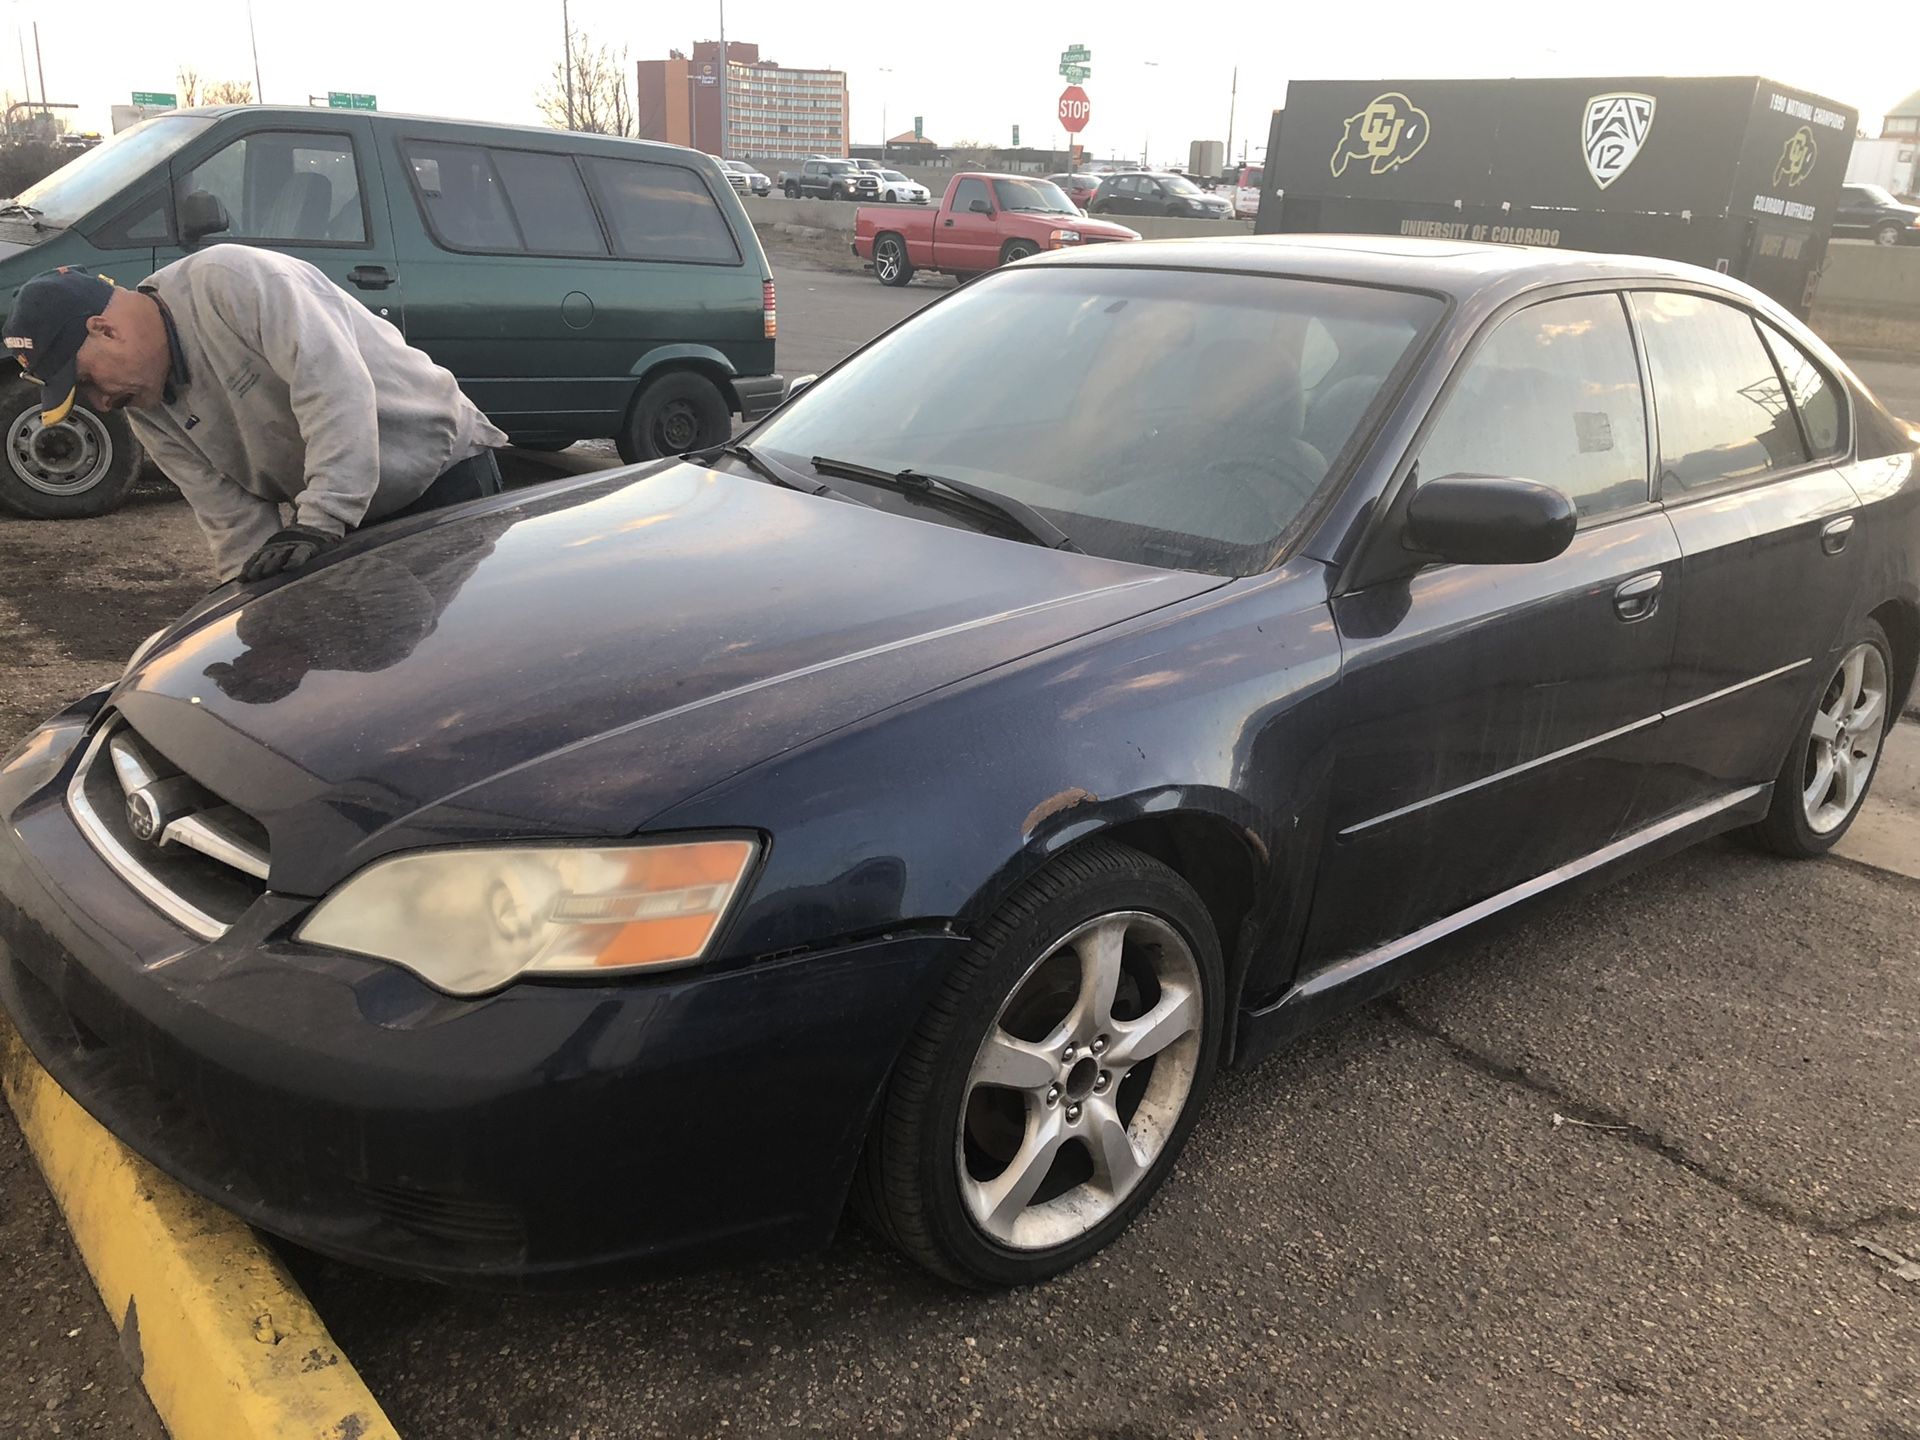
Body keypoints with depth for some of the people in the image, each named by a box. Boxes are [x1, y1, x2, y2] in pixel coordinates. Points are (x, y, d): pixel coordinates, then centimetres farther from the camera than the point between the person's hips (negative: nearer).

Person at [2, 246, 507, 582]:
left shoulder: (231, 281, -22)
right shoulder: (146, 411, 3)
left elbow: (334, 385, -32)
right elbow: (232, 519, 2)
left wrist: (320, 522, -36)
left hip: (443, 467, -7)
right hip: (343, 520, 7)